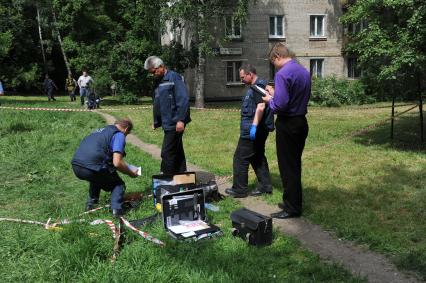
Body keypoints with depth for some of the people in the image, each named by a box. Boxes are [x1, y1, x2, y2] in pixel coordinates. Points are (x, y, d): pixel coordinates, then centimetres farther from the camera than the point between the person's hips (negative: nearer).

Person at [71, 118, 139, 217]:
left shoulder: (101, 130, 25)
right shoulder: (119, 135, 2)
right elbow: (117, 163, -10)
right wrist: (131, 173, 6)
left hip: (76, 167, 7)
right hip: (91, 168, -7)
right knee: (118, 185, 14)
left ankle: (91, 203, 30)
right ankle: (116, 209, -6)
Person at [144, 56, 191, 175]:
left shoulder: (174, 77, -9)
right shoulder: (158, 81, 17)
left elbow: (183, 99, -17)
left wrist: (181, 120, -22)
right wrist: (156, 122, 19)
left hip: (174, 124, -9)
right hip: (167, 124, 9)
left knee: (167, 154, -8)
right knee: (178, 153, 14)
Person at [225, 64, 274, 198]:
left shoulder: (259, 86, -15)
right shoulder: (256, 86, 17)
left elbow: (261, 107, -25)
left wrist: (254, 126, -28)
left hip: (252, 130, -11)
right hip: (258, 130, 11)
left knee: (240, 158, -3)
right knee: (258, 157, 15)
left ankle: (239, 189, 4)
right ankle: (265, 186, 20)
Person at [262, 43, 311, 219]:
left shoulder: (283, 74, -19)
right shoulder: (304, 71, 8)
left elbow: (280, 104, -25)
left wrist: (269, 100, -3)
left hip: (288, 125, -9)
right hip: (301, 122, 9)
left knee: (287, 167, 2)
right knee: (295, 165, 18)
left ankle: (292, 208, 10)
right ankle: (293, 201, 29)